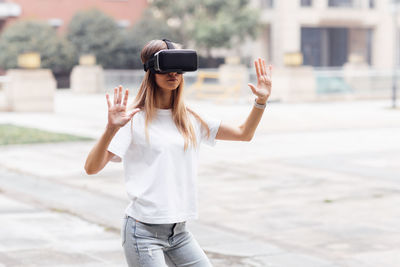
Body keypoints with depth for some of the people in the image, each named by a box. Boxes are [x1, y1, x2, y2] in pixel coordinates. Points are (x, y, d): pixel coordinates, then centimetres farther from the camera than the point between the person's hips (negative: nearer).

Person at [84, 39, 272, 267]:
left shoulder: (190, 120, 10)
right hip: (144, 231, -6)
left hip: (179, 231, 6)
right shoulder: (134, 120, -8)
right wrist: (111, 129, -32)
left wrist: (261, 101, 1)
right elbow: (92, 167, -16)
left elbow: (244, 133, 15)